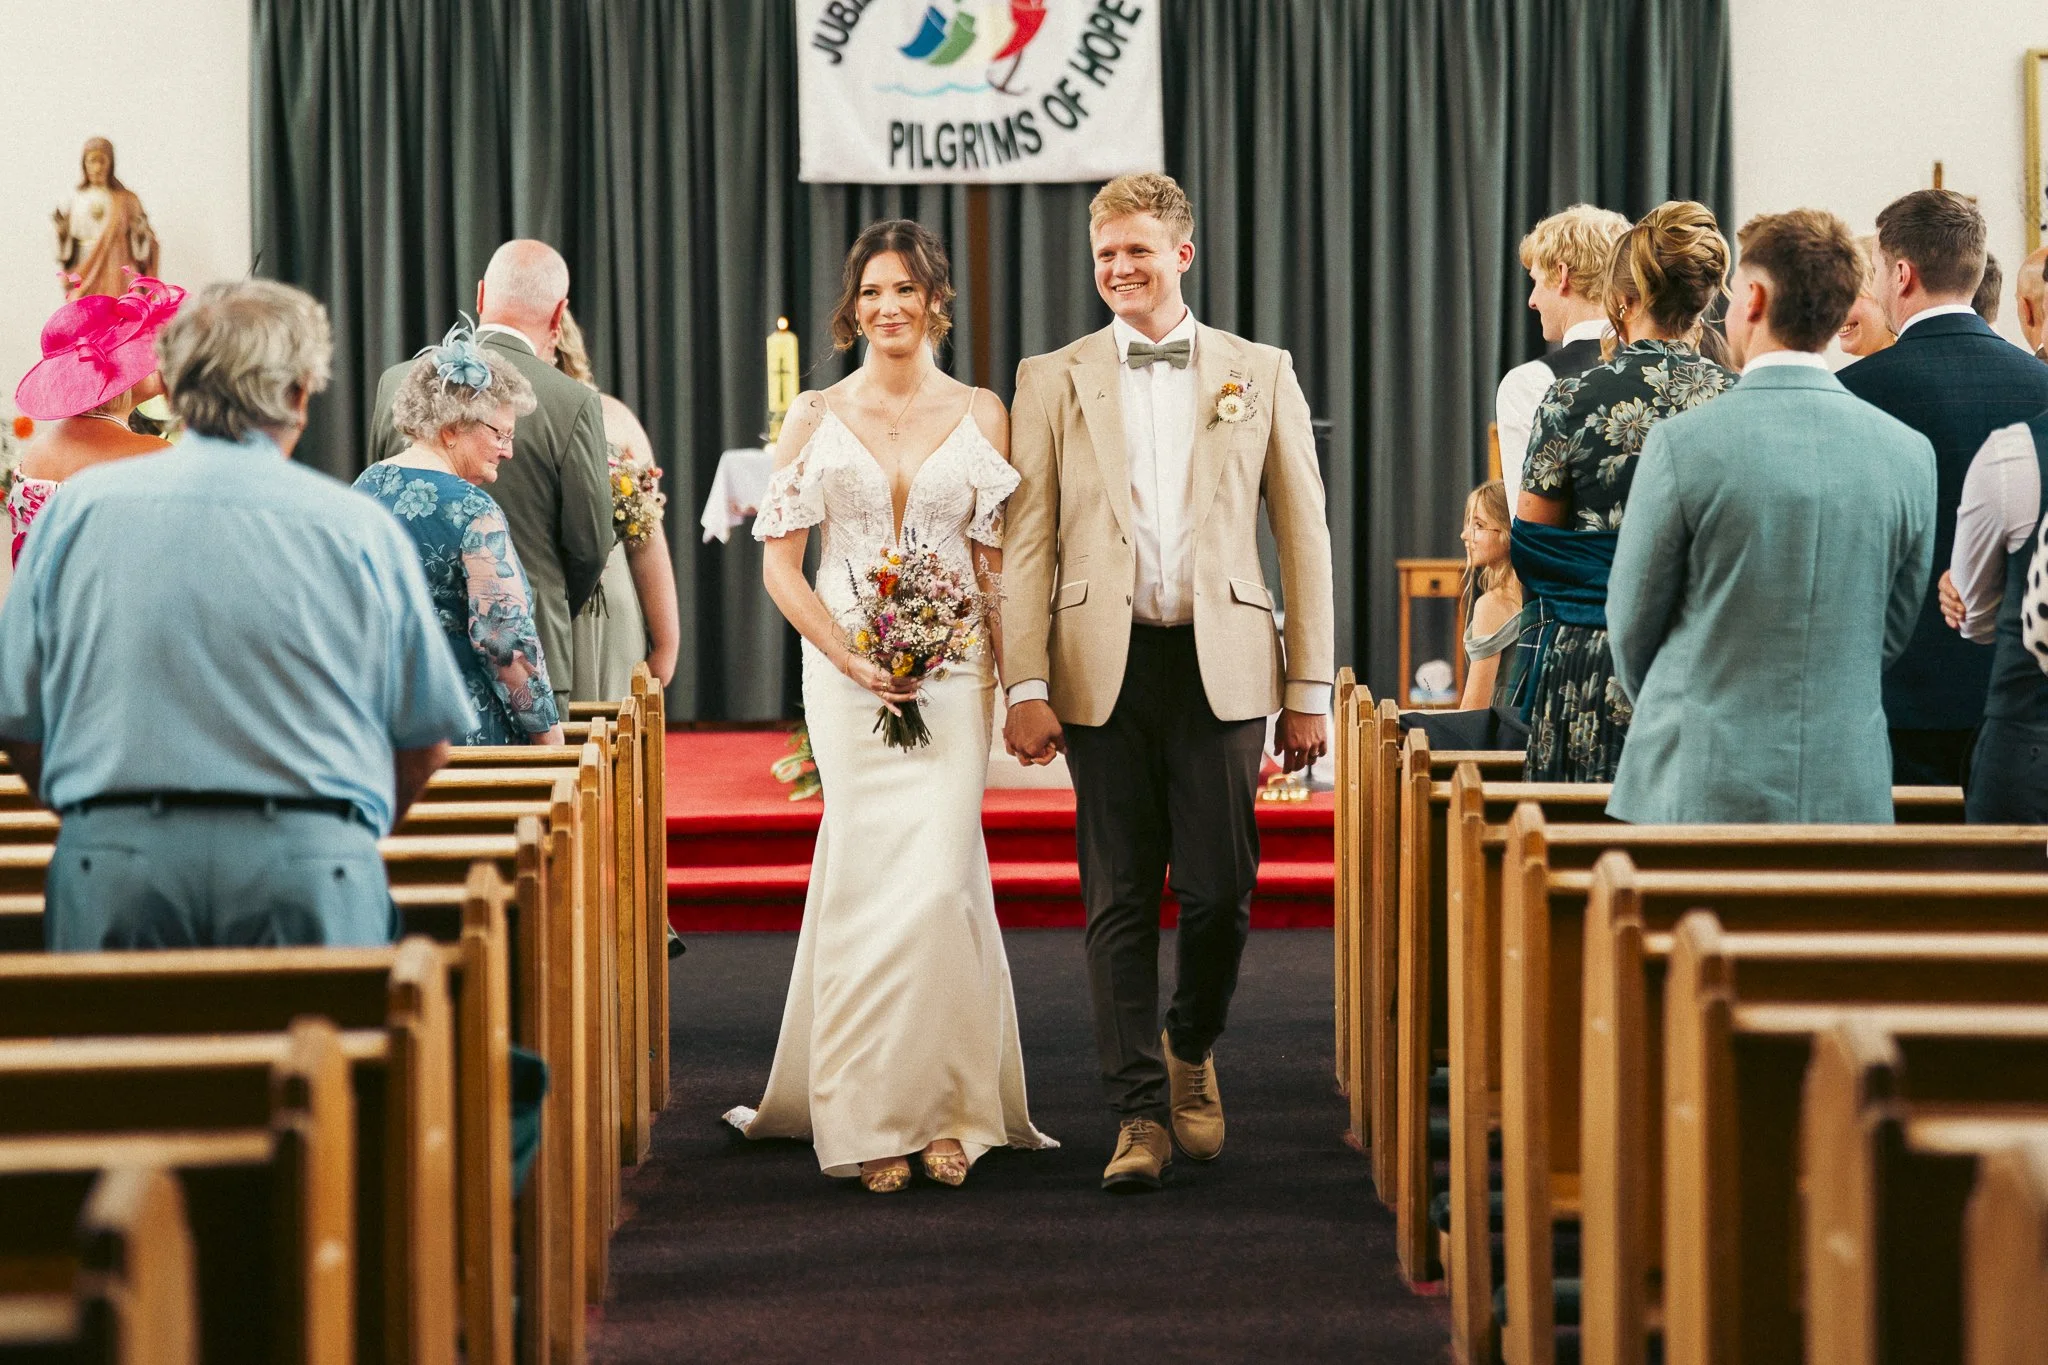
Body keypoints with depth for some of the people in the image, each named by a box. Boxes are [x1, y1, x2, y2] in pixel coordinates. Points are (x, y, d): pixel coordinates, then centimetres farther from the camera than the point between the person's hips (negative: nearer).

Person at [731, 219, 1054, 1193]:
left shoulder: (981, 416, 7)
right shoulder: (815, 419, 6)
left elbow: (999, 562, 7)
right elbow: (781, 565, 4)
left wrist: (986, 660, -7)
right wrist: (850, 657, -9)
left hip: (953, 674, 0)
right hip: (846, 675, 0)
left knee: (940, 878, -9)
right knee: (867, 881, -3)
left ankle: (946, 1111, 1)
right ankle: (872, 1119, 5)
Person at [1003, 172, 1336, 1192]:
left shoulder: (1260, 374, 8)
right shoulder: (1052, 381, 7)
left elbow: (1304, 534, 7)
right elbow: (1027, 545, 4)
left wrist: (1310, 688, 2)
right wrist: (1026, 687, -5)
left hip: (1221, 666, 0)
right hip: (1105, 671, 0)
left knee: (1219, 889, -2)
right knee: (1119, 901, 1)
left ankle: (1192, 1051, 26)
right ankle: (1140, 1112, 8)